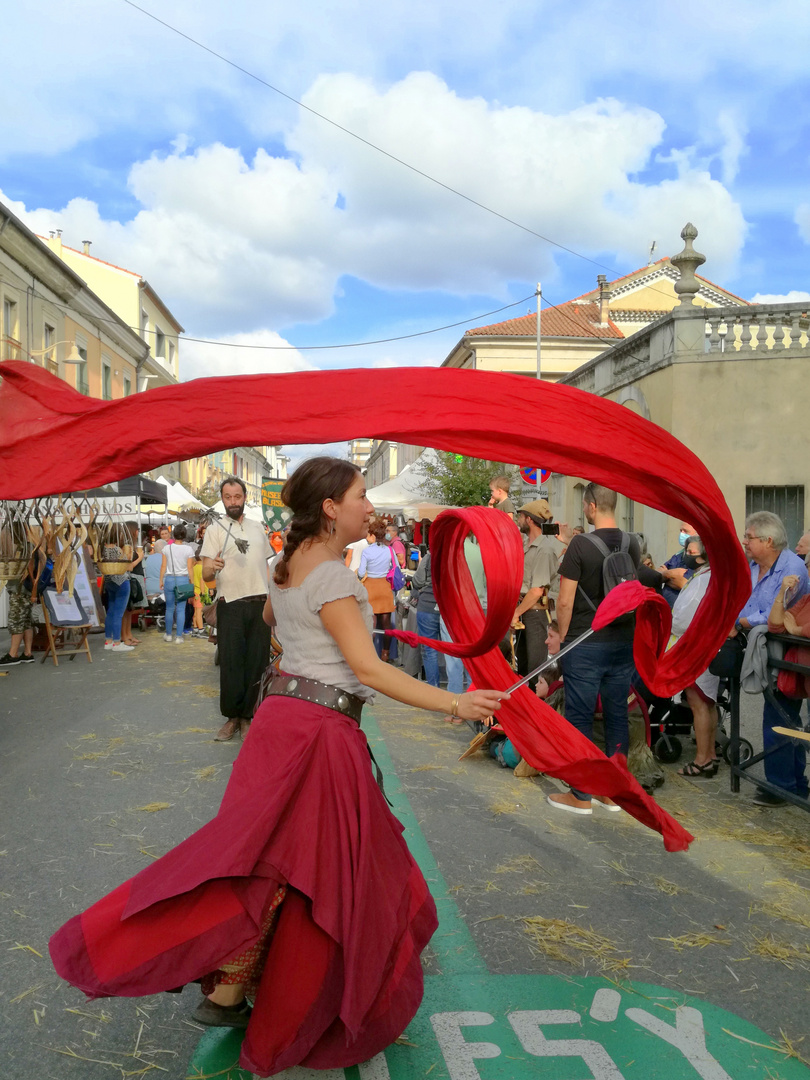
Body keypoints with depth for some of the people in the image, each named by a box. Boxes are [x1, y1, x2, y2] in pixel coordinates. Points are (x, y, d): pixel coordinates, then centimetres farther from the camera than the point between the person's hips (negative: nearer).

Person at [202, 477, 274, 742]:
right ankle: (231, 717, 13)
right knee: (230, 664, -2)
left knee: (256, 663, 5)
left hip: (260, 604, 3)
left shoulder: (258, 528, 14)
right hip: (231, 605, -3)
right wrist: (211, 567, -32)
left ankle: (247, 716, 16)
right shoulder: (215, 530, 1)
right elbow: (205, 574, -7)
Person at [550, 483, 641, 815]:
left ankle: (581, 796, 11)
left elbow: (565, 601, -13)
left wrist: (562, 636, -1)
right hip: (623, 642, 6)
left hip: (585, 643, -6)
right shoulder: (632, 543, 3)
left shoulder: (581, 545, -14)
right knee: (617, 715, 12)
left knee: (580, 717, 4)